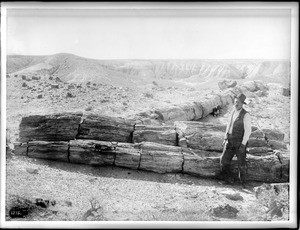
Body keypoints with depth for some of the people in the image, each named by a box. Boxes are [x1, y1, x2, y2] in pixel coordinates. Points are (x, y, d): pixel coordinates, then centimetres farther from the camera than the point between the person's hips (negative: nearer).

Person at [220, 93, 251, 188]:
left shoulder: (246, 115, -16)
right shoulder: (233, 112, 6)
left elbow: (248, 131, -18)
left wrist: (243, 145, -22)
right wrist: (225, 139, 10)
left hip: (240, 143, -6)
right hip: (230, 141, 6)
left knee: (241, 164, 5)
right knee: (224, 161, 2)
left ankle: (243, 182, 27)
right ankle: (229, 180, 18)